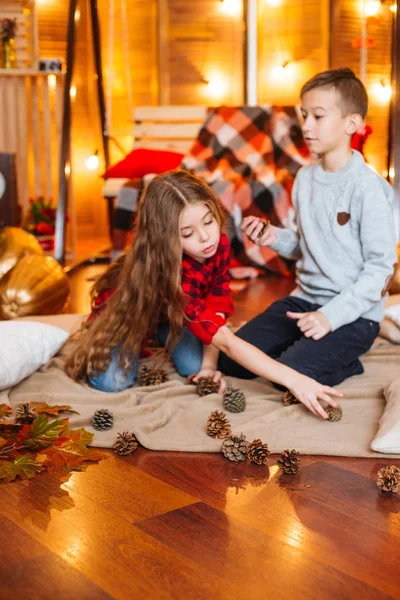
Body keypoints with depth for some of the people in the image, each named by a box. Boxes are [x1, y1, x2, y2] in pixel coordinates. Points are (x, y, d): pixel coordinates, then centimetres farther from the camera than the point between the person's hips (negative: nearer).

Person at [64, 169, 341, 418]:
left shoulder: (219, 244, -26)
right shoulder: (169, 272, -45)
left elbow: (217, 305, -14)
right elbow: (227, 341, -48)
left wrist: (209, 363, -26)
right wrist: (292, 380, -54)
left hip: (170, 314, 5)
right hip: (126, 311, -5)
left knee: (194, 368, -16)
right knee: (113, 383, -24)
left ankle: (162, 338, 16)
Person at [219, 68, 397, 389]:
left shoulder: (368, 187, -16)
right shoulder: (305, 177, 5)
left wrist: (332, 315, -22)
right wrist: (275, 237, -4)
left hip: (353, 313, -6)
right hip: (305, 299, 7)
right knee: (230, 359, -2)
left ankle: (345, 361, 3)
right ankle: (304, 348, 15)